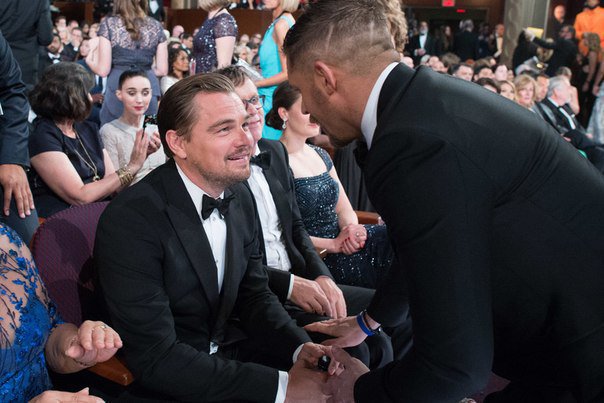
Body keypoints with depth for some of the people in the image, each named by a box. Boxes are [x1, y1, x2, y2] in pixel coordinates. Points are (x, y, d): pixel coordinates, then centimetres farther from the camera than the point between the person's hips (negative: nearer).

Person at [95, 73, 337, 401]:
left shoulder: (240, 196, -1)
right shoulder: (129, 221, -22)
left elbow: (253, 293, 7)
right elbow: (155, 358, -24)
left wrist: (301, 348, -12)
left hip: (230, 349, 6)